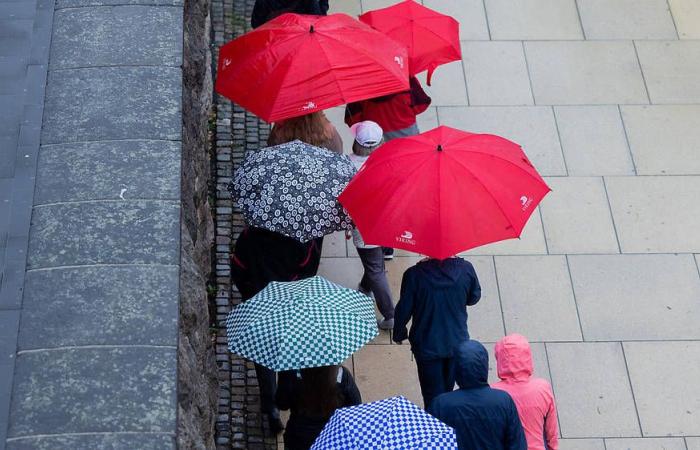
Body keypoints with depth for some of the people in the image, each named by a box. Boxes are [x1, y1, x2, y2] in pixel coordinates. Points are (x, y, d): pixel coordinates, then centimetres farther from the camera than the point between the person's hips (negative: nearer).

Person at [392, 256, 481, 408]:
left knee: (433, 397, 12)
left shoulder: (414, 275, -24)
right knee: (447, 388, 25)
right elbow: (474, 298, 1)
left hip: (427, 346, -3)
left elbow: (403, 310, -13)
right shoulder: (466, 269, -17)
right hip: (457, 342, 3)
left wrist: (398, 334, 5)